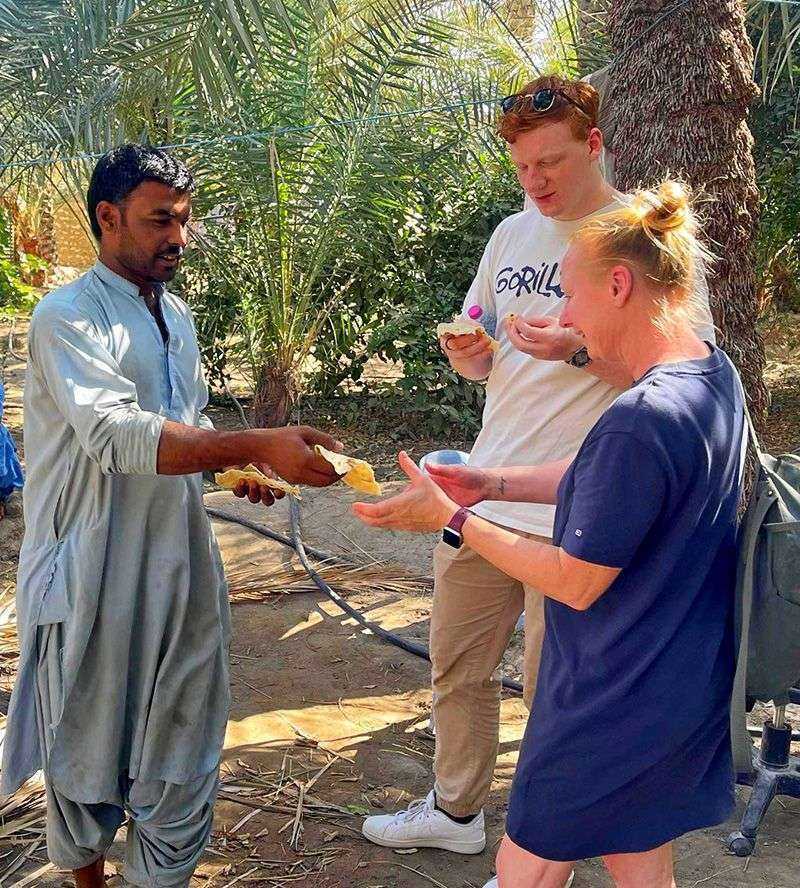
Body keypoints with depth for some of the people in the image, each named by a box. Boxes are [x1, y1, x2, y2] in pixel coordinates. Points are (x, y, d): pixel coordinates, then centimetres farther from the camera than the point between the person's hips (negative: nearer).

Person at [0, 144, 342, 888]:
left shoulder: (176, 316, 12)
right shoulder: (68, 317, -13)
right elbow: (116, 435, -28)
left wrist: (235, 469, 2)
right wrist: (258, 447, -35)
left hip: (179, 567, 6)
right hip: (95, 573, -6)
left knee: (181, 749, 12)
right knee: (89, 747, 11)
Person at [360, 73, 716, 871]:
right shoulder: (512, 235, 13)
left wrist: (580, 351, -24)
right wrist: (466, 354, -4)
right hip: (485, 496, 7)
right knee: (455, 668, 17)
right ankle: (454, 812, 38)